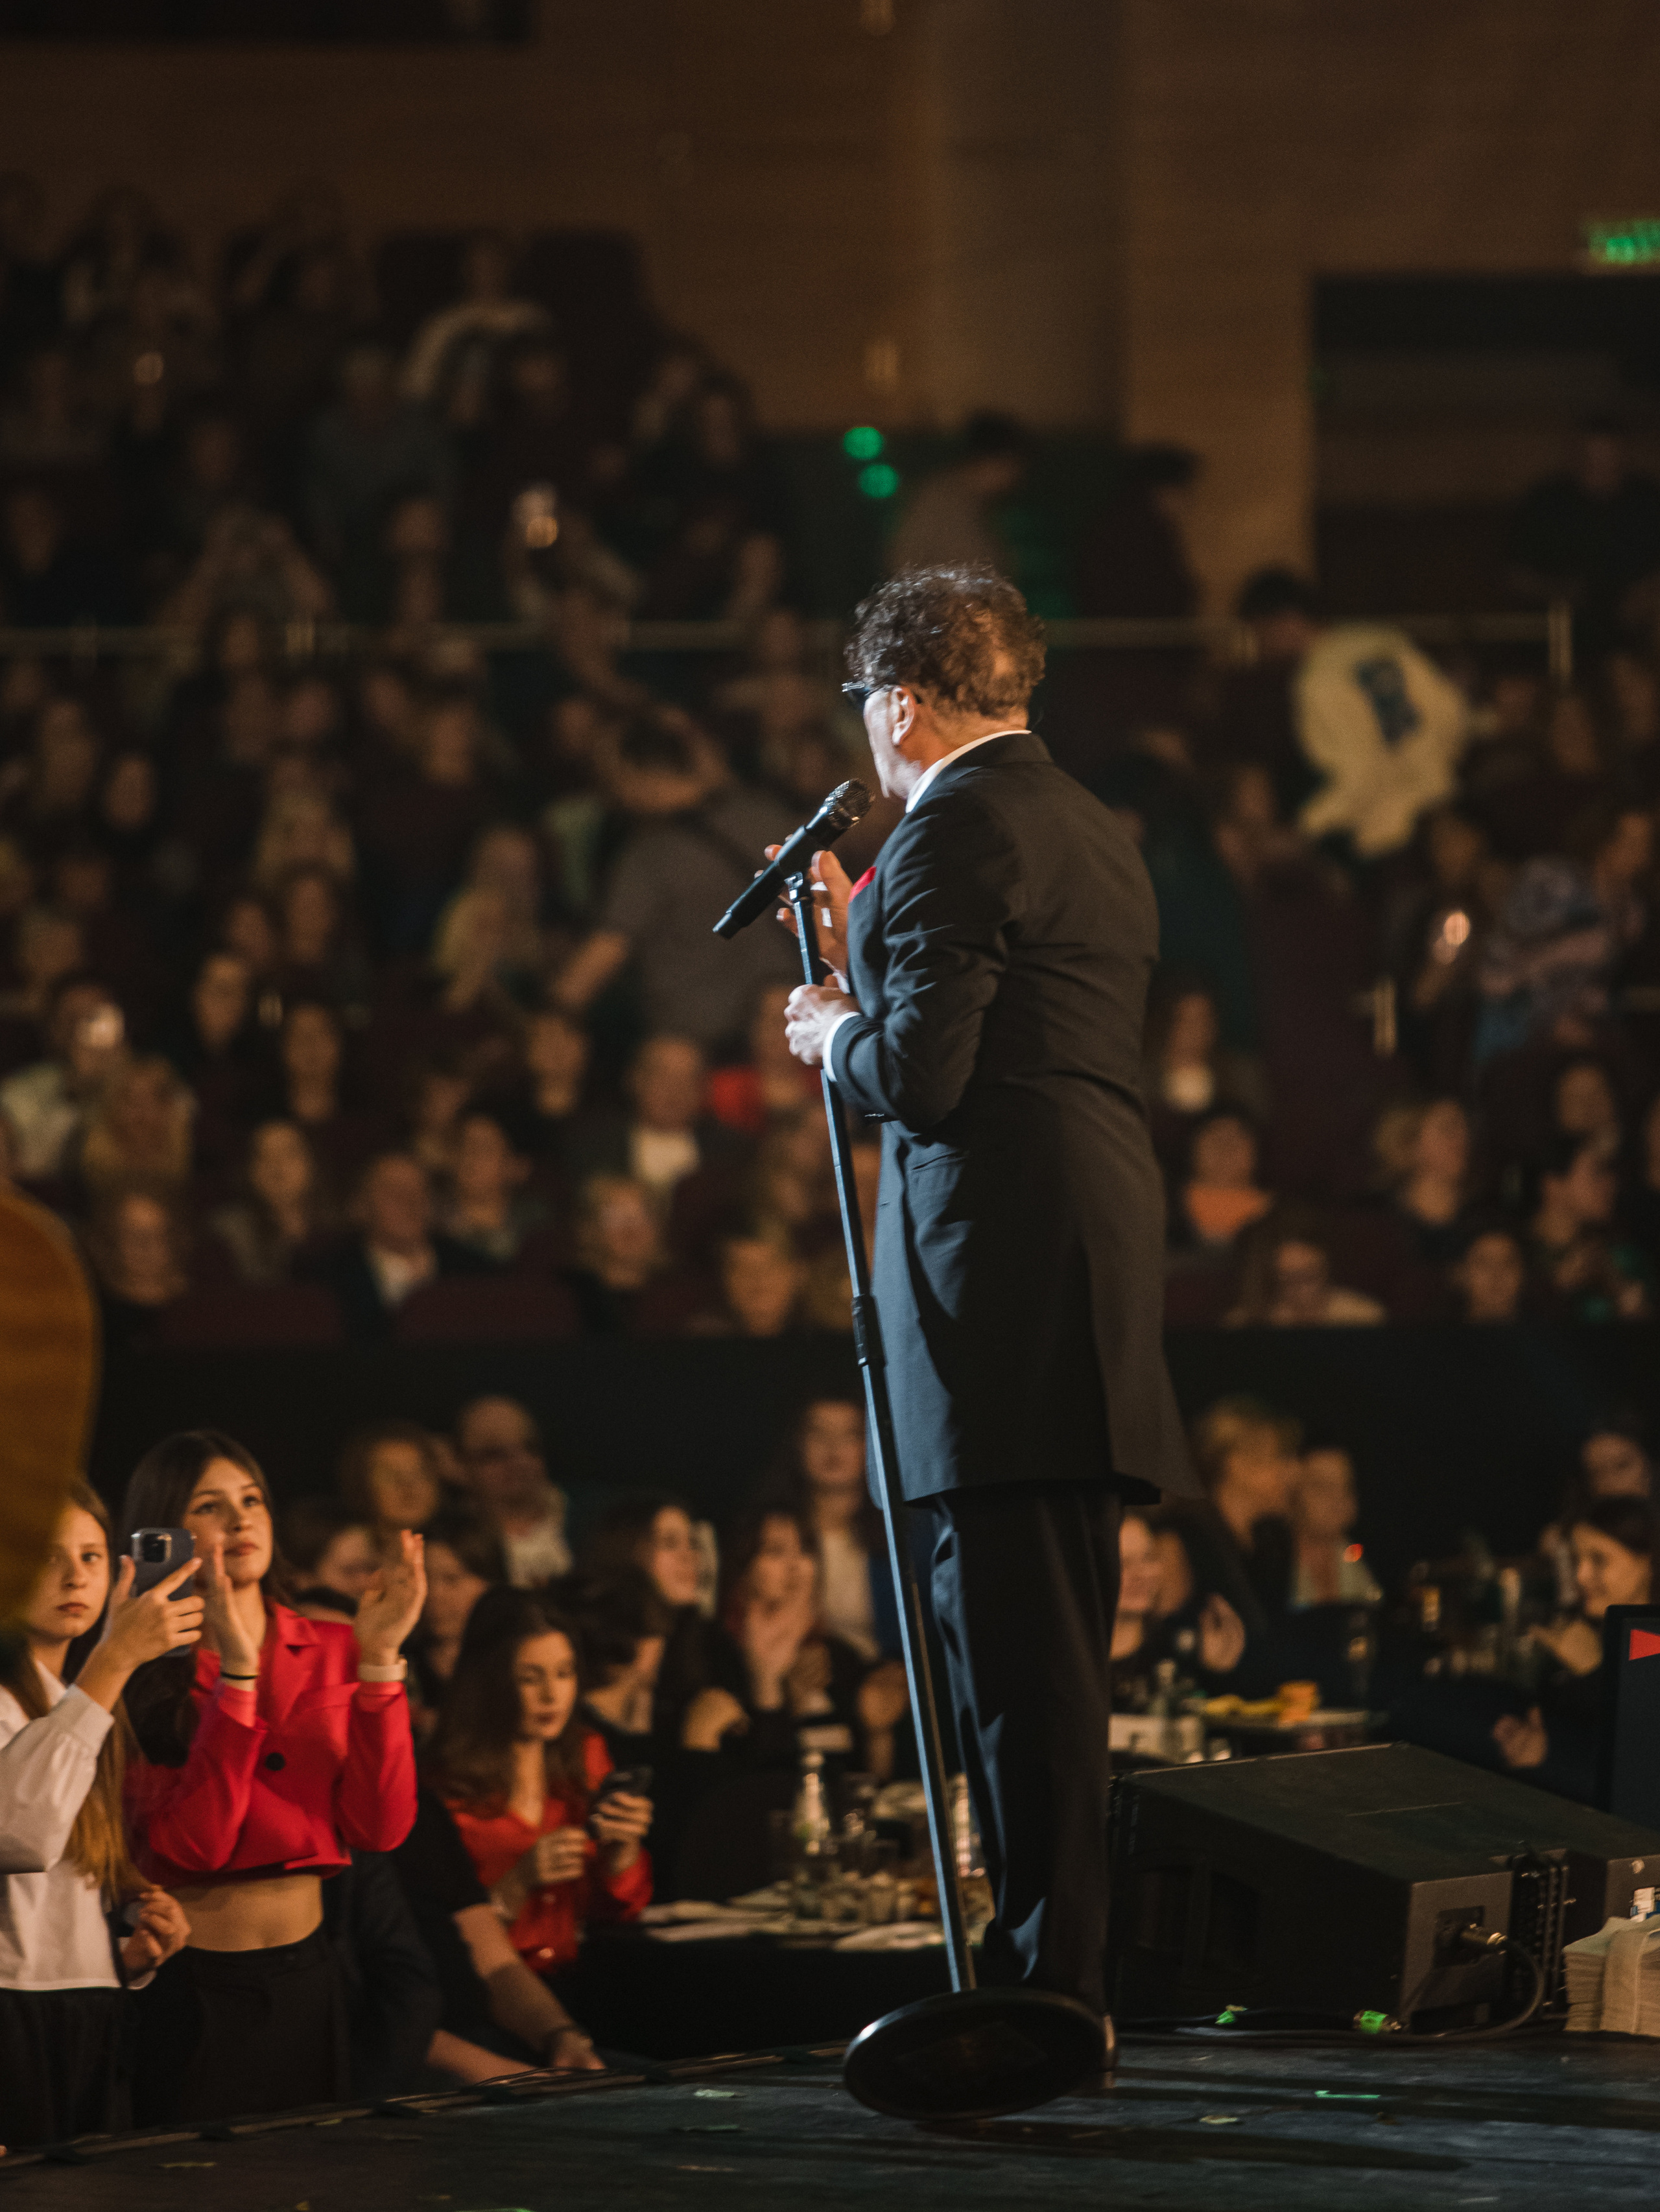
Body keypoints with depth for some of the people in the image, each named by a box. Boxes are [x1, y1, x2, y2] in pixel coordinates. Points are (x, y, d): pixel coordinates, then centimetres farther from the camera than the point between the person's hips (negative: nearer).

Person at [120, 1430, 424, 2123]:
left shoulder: (332, 1652, 5)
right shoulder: (140, 1673, -8)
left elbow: (380, 1826, -5)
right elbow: (193, 1844, -19)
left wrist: (378, 1658, -12)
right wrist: (235, 1670, -23)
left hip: (306, 1979, 5)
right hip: (190, 1982, -5)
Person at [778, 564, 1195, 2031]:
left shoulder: (953, 830, -9)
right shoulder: (1100, 835, 20)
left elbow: (923, 1077, -16)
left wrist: (833, 1031, 4)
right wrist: (868, 957, 28)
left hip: (1000, 1281, -10)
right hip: (1101, 1265, 10)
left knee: (1017, 1651, -9)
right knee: (1046, 1653, 14)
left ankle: (1048, 1986, -9)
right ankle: (1063, 1978, 17)